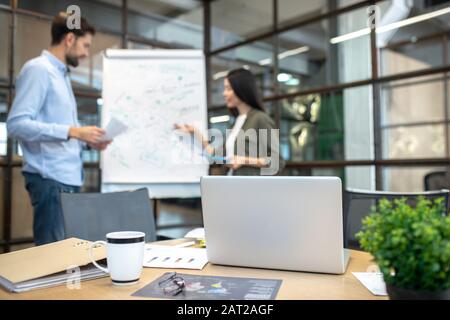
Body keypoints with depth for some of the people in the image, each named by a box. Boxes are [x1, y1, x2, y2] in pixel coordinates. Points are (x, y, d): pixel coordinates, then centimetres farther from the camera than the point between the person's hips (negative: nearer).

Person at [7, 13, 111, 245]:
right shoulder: (38, 69, -9)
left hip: (68, 178, 9)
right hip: (50, 179, -9)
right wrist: (72, 131, -21)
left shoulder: (61, 73, 18)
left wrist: (86, 141, 8)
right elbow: (16, 124, -19)